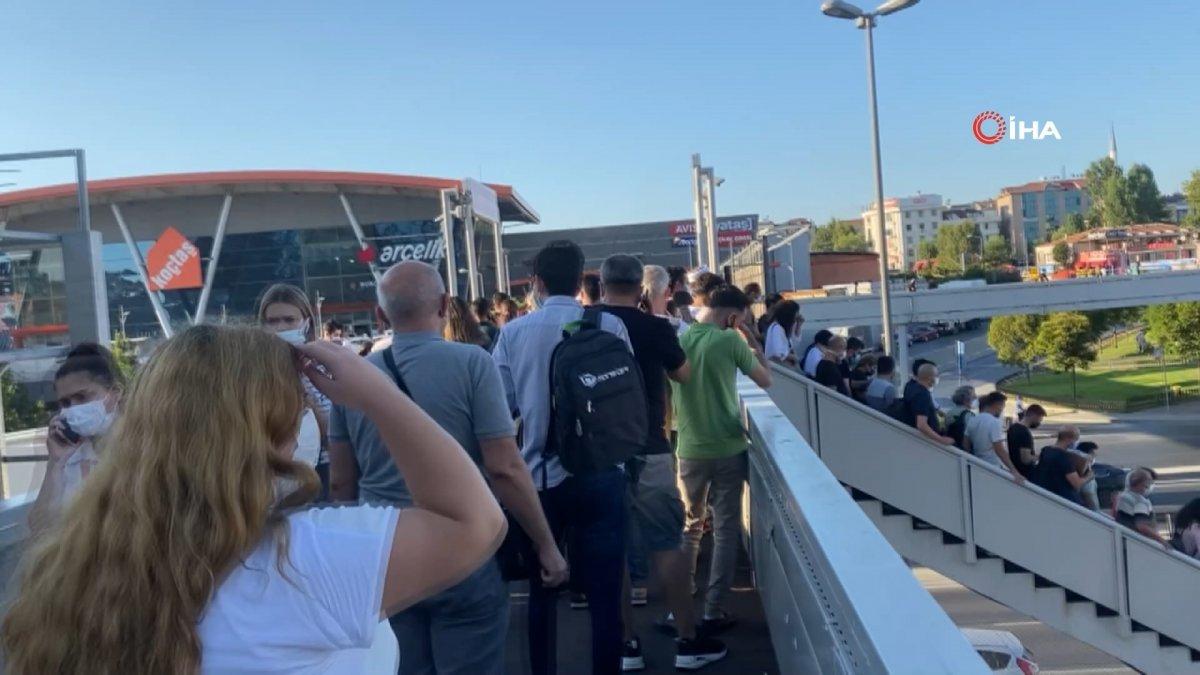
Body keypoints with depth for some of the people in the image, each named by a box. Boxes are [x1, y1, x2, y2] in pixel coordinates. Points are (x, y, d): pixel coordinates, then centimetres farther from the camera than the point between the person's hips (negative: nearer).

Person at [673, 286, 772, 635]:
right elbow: (765, 380, 1)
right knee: (725, 530, 6)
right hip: (728, 449, -4)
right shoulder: (731, 341, -11)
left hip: (690, 450, 4)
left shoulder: (678, 340, 1)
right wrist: (753, 347, 13)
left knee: (690, 525, 19)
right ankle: (713, 610, 7)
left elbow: (668, 390, 9)